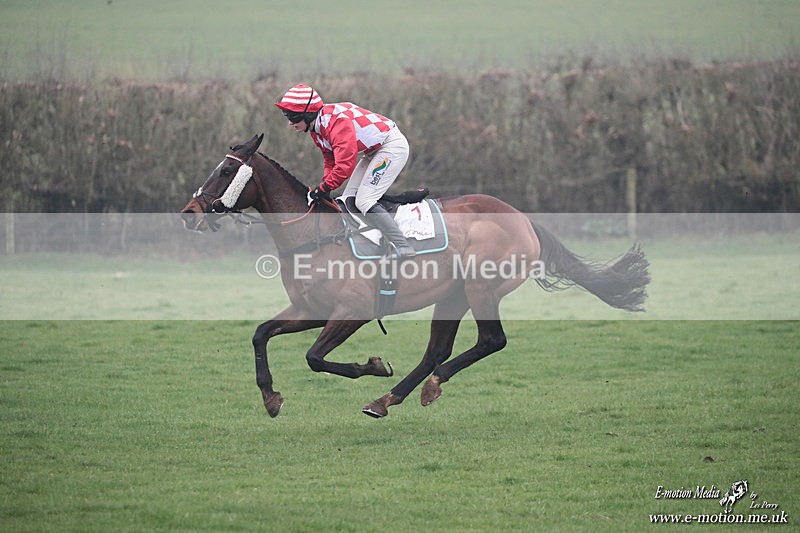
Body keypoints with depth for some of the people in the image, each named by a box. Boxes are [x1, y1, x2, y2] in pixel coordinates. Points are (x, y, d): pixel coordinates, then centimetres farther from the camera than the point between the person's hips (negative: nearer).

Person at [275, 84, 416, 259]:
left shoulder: (336, 122, -29)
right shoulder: (316, 127, 4)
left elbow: (345, 164, -34)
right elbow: (330, 160, 13)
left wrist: (323, 188, -24)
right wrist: (325, 185, -4)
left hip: (392, 146, -11)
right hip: (374, 151, 11)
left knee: (363, 201, -19)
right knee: (348, 200, 7)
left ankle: (404, 248, -20)